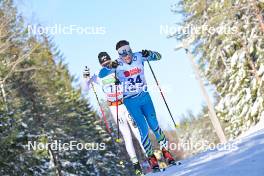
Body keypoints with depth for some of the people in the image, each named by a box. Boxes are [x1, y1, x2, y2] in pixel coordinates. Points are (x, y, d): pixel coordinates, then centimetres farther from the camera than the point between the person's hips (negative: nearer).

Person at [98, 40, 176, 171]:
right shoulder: (117, 65, -12)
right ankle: (151, 157, 7)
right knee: (143, 128, -8)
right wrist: (110, 66, -38)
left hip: (144, 96, 2)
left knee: (154, 125, 0)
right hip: (130, 101, -2)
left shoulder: (138, 57, -6)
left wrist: (149, 54, -21)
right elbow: (101, 74, -19)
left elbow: (158, 57, 1)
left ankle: (165, 150, 18)